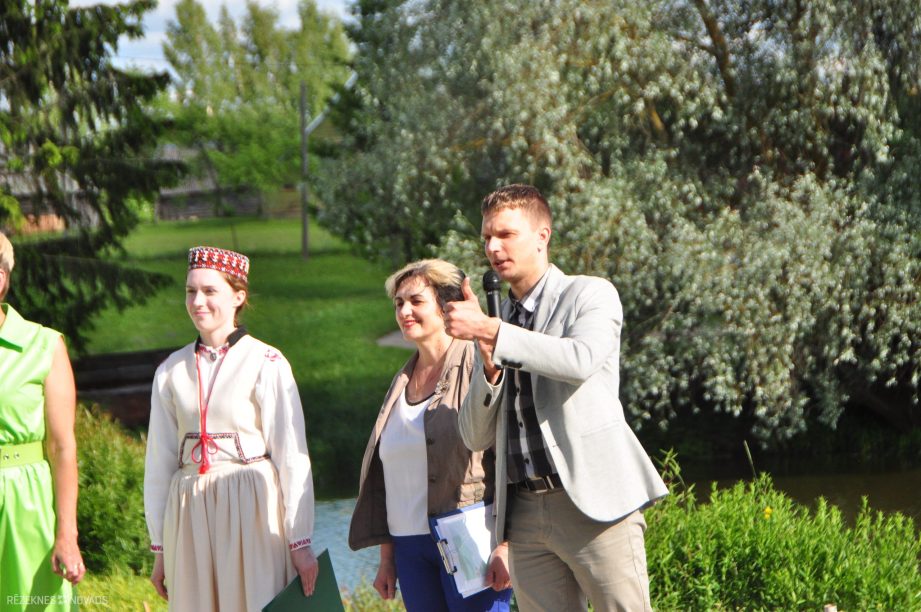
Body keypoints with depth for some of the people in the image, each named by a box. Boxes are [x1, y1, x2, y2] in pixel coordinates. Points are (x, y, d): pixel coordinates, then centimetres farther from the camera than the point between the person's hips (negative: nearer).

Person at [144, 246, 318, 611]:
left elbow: (292, 457, -4)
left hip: (251, 512, -4)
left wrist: (300, 542, -6)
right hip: (189, 516, 4)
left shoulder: (266, 364, -2)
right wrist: (159, 549, 13)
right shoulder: (171, 372, 9)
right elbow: (159, 462, 13)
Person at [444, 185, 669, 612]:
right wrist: (490, 363, -5)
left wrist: (489, 331, -18)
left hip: (593, 502, -5)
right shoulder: (500, 319, 18)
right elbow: (476, 437, 13)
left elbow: (581, 360, -21)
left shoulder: (591, 295, 3)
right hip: (525, 513, 5)